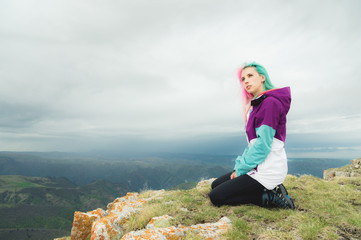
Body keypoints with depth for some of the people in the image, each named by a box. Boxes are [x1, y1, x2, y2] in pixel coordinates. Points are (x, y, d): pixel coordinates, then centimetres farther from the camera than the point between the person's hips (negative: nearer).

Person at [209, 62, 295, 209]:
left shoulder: (271, 103, -17)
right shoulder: (256, 105, 14)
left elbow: (263, 145, -21)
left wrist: (241, 169, -12)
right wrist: (239, 165, 6)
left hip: (268, 171, -10)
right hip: (259, 167, 10)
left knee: (215, 197, -9)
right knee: (216, 185, 15)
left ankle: (269, 197, -5)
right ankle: (270, 190, 7)